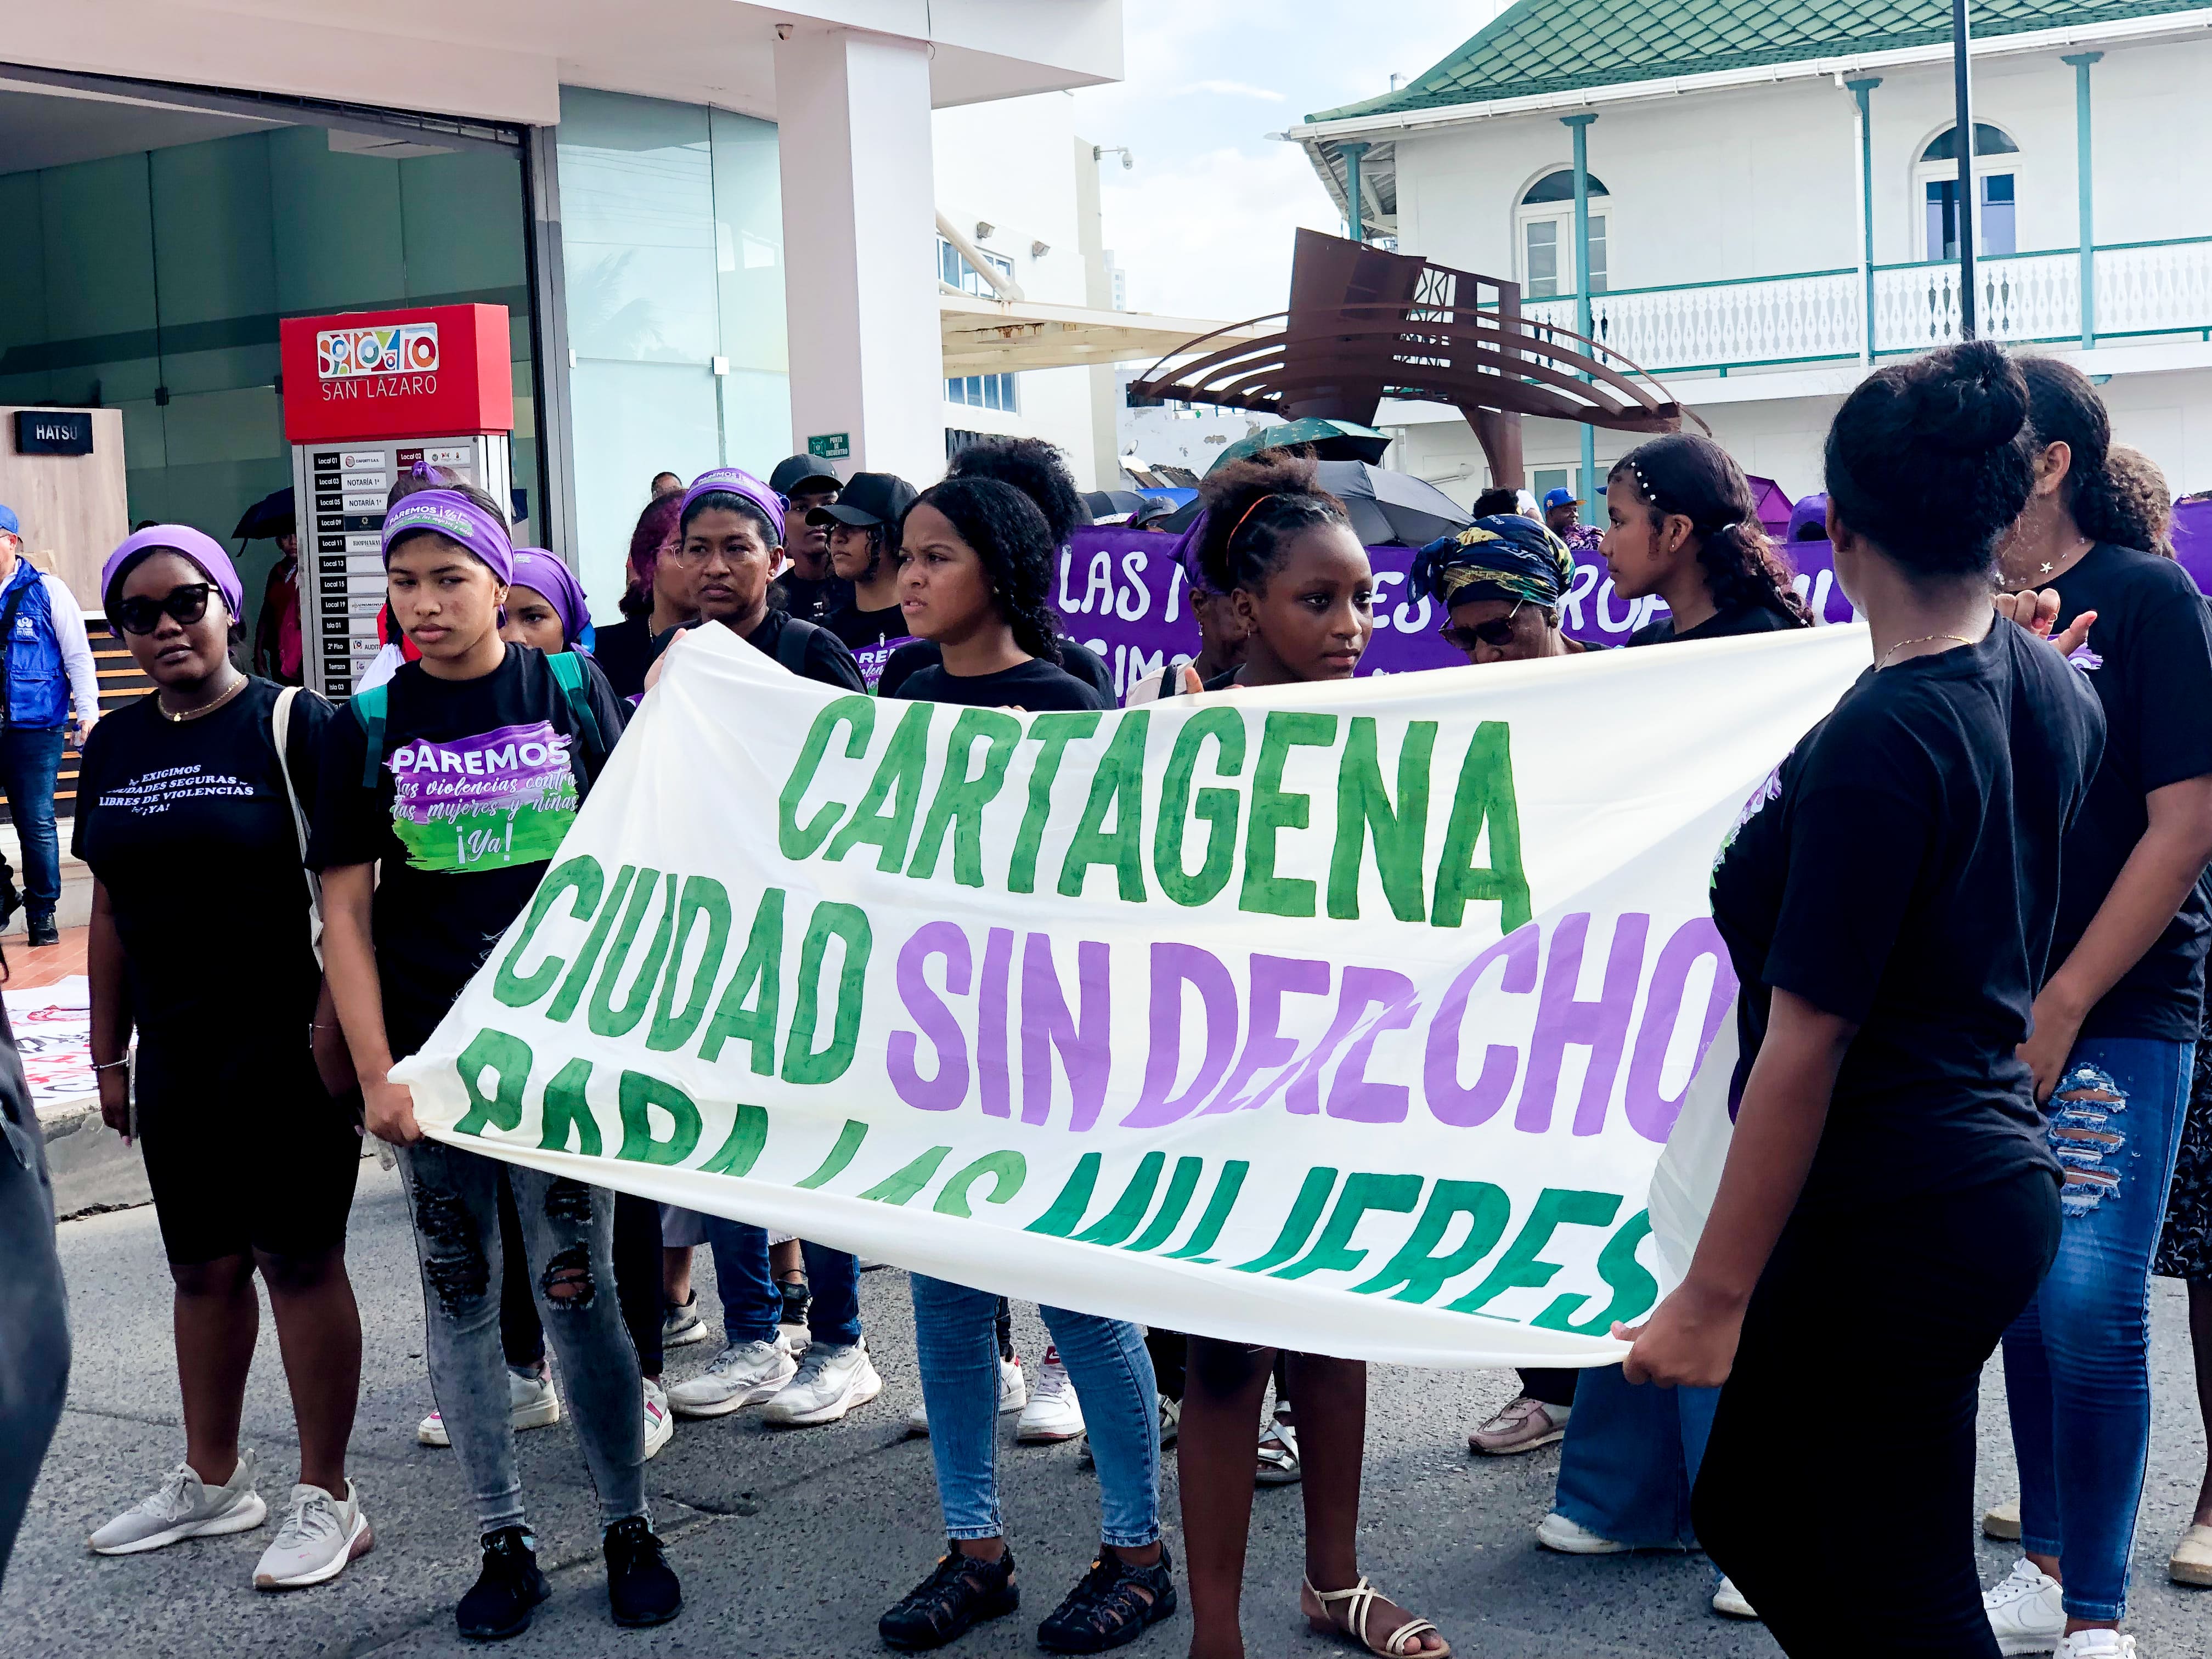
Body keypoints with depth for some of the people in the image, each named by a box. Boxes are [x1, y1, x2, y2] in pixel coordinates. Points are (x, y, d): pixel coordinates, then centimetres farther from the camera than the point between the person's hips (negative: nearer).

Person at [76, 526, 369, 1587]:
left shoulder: (291, 724, -8)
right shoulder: (115, 746, 10)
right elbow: (112, 909, 15)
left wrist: (337, 1021, -17)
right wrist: (108, 1051, 14)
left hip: (285, 1043, -6)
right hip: (175, 1052, 6)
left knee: (299, 1259, 1)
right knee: (203, 1265, 15)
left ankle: (326, 1498, 11)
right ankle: (212, 1479, 30)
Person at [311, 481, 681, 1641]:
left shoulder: (574, 693, 1)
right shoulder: (370, 725, 2)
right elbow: (346, 908, 2)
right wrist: (375, 1070, -5)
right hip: (432, 1053, 2)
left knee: (576, 1287, 1)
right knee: (458, 1294, 7)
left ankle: (629, 1527, 17)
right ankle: (504, 1541, 19)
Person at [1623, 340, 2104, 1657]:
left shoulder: (1876, 741, -22)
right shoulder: (2056, 688, 3)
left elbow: (1805, 1048, -22)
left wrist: (1715, 1295, -16)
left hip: (1893, 1217, -9)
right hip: (1997, 1166, 9)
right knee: (1750, 1510, 20)